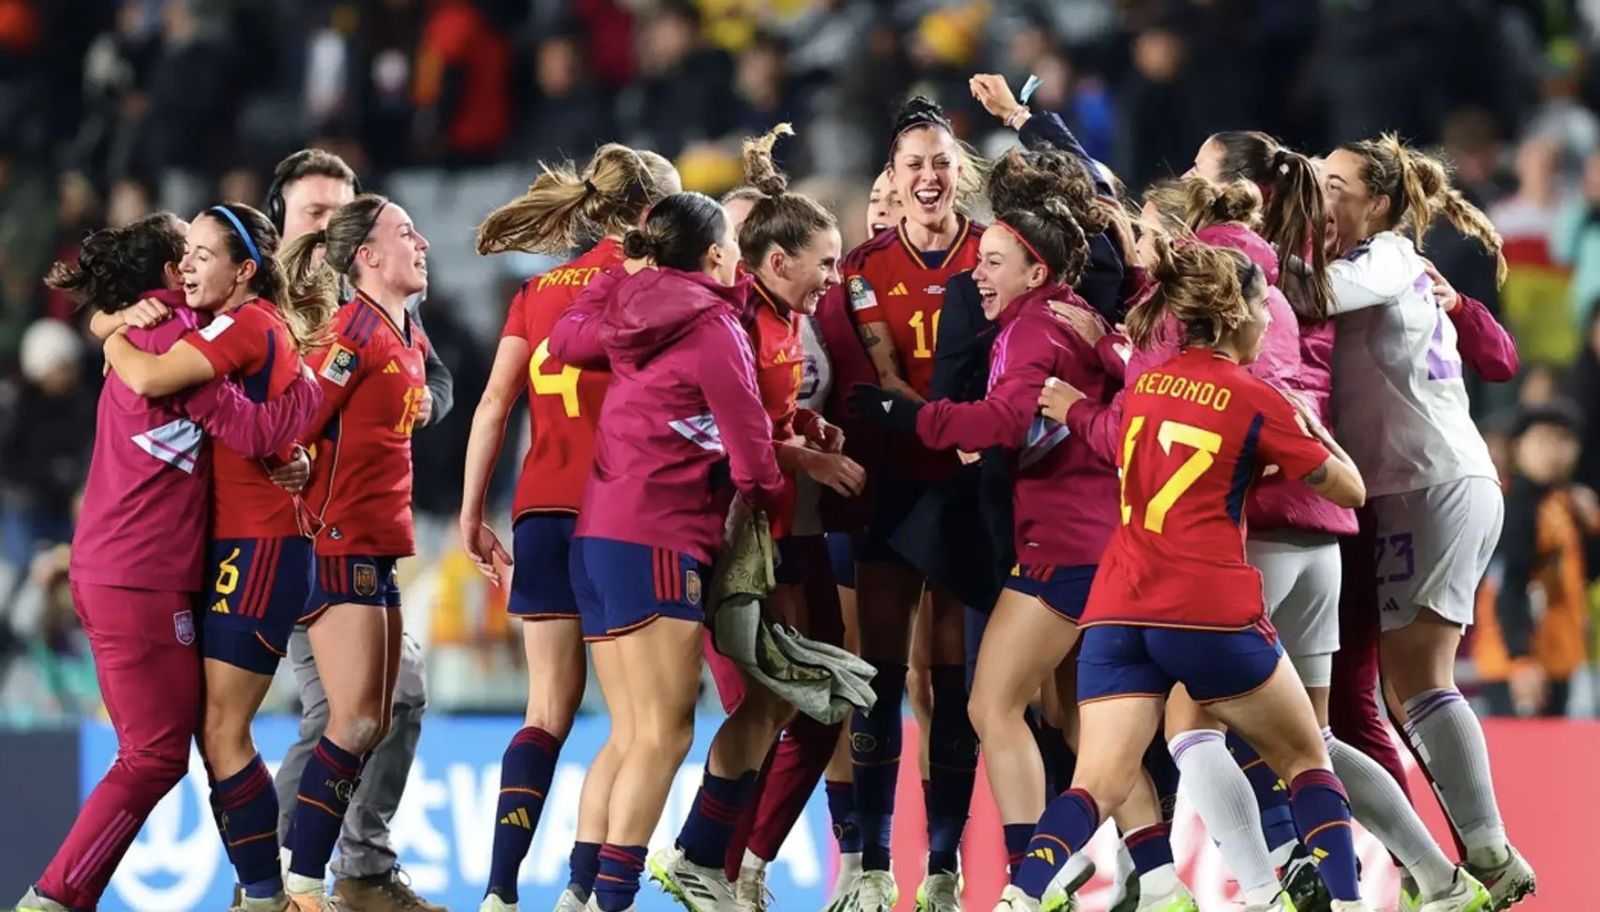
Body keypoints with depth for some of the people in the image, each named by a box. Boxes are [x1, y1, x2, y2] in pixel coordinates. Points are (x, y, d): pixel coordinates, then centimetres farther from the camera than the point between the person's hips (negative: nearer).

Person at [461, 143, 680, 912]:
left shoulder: (539, 290, 14)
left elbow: (494, 403, 8)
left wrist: (472, 514, 9)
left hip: (540, 510, 5)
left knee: (548, 711, 12)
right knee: (631, 720, 1)